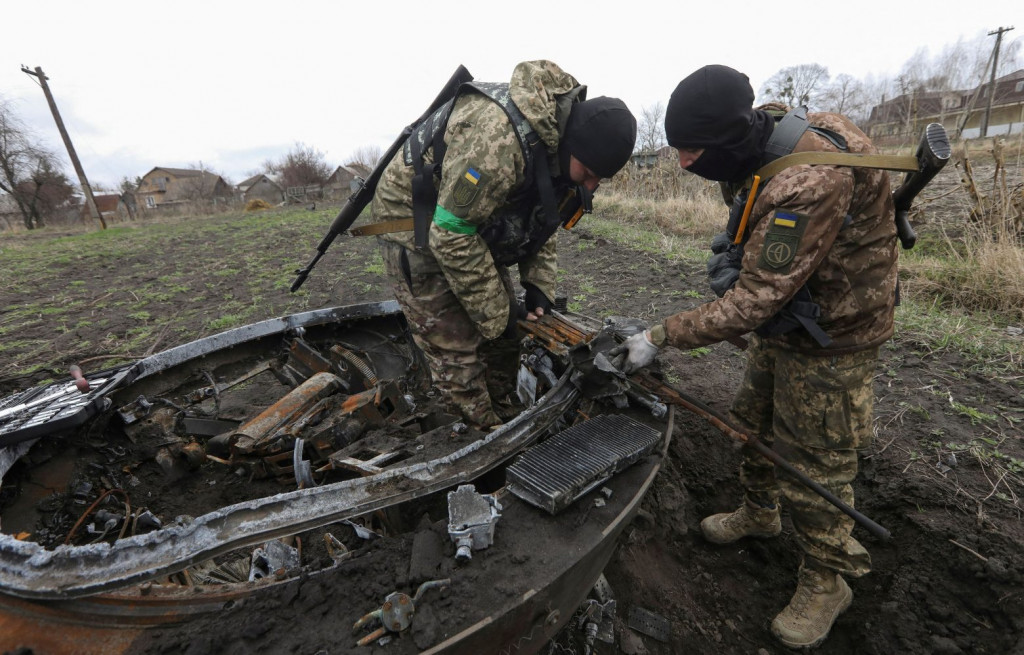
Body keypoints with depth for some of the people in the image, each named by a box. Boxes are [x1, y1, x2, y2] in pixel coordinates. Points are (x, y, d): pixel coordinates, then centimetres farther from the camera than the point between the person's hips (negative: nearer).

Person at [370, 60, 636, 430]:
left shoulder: (559, 137, -7)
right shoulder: (496, 136, -35)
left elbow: (540, 215, 6)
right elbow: (451, 234, -32)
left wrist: (539, 285, -5)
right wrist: (495, 315, -22)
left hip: (474, 223, 8)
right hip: (414, 222, -8)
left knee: (501, 335, 9)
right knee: (454, 346, -8)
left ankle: (511, 416, 25)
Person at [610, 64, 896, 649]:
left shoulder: (812, 180, -34)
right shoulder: (763, 148, -3)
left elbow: (753, 302, -34)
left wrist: (660, 337, -28)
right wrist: (735, 249, -9)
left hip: (829, 337, -9)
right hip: (783, 318, 9)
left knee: (813, 462, 4)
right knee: (754, 424, 21)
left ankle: (827, 579, 28)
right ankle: (759, 514, 46)